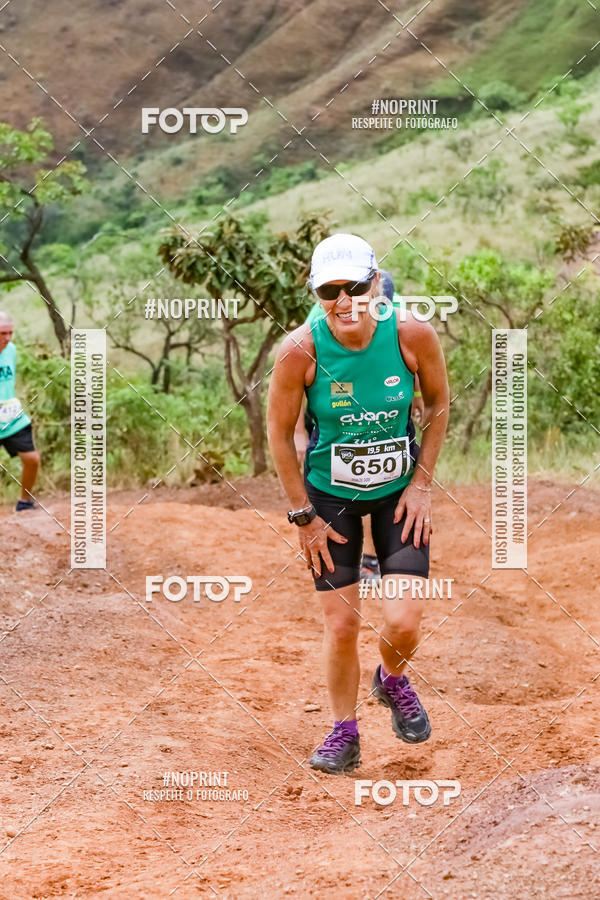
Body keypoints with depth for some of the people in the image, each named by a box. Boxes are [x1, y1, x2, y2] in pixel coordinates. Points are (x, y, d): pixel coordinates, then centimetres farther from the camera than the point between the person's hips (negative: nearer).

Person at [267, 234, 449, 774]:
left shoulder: (413, 335, -20)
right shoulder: (301, 350, -22)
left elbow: (439, 405, -1)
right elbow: (280, 432, -8)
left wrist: (421, 484, -4)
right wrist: (304, 515, -6)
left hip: (399, 488, 1)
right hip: (330, 493, 0)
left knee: (403, 619, -10)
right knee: (341, 624, -1)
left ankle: (393, 682, 26)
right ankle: (345, 734, 23)